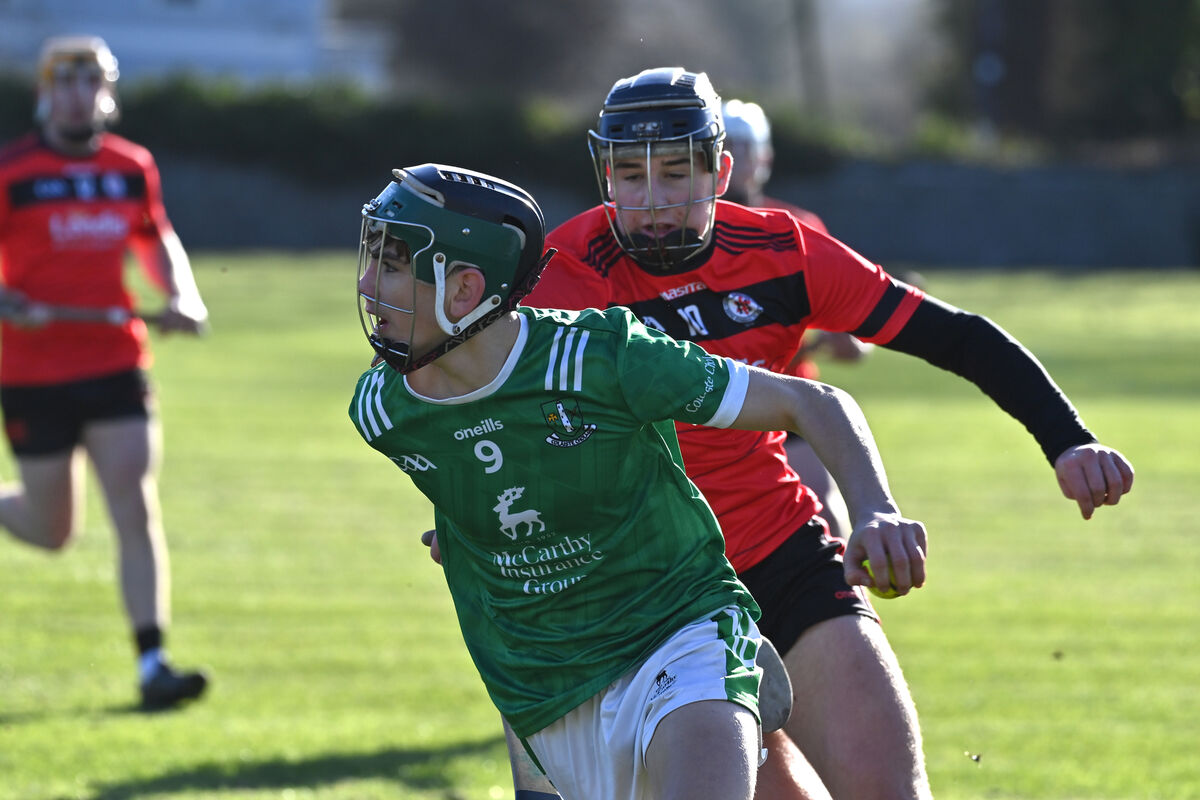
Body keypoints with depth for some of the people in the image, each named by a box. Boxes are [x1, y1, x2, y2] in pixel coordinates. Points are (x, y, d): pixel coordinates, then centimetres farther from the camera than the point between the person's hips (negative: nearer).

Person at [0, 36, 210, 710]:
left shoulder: (133, 168, 6)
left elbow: (159, 240, 23)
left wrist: (183, 299, 5)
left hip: (117, 367, 3)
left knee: (137, 511, -10)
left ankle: (152, 664, -10)